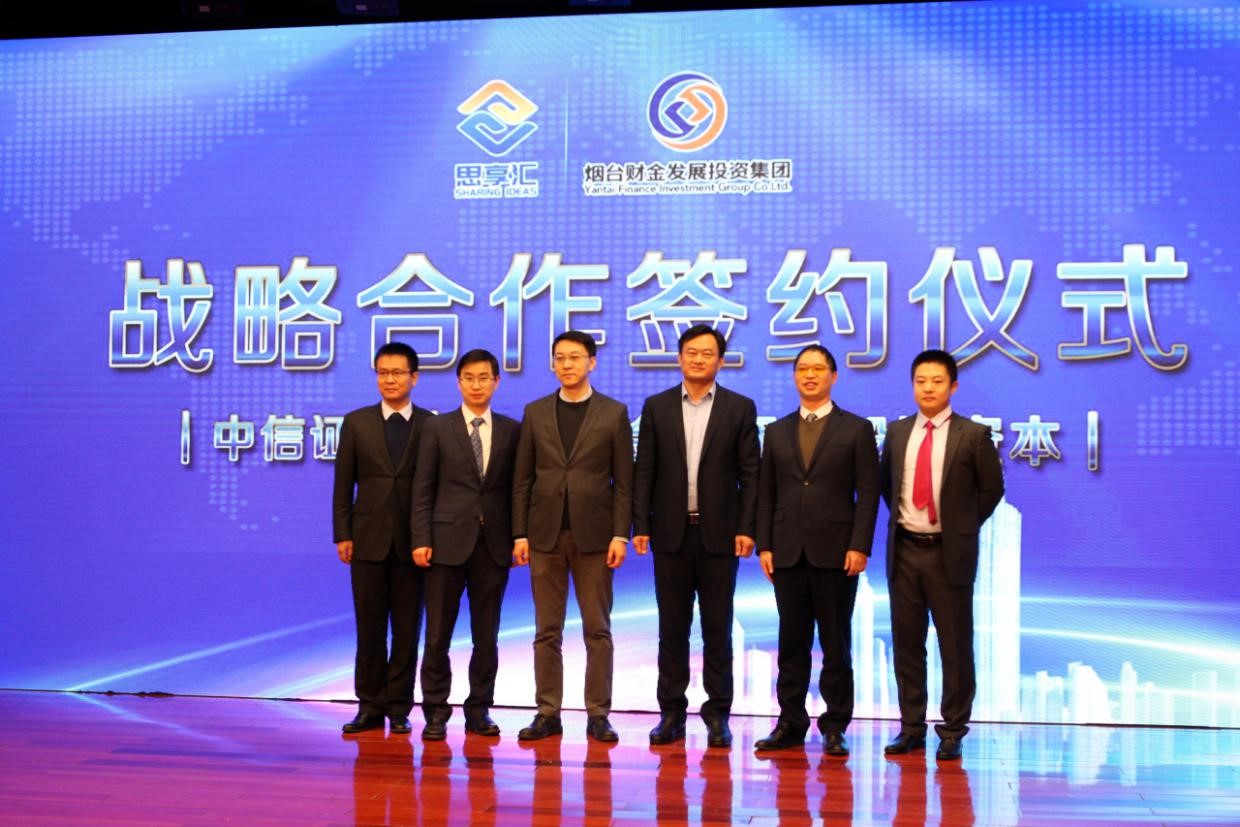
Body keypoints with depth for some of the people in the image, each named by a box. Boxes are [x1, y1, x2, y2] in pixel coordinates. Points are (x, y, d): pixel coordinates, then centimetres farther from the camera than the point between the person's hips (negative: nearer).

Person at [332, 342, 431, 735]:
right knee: (370, 628, 5)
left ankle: (398, 707, 12)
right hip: (368, 539, 1)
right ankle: (370, 706, 12)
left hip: (413, 541, -1)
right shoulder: (356, 422, 6)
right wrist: (342, 535, 0)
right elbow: (343, 485, 6)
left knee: (407, 629, 4)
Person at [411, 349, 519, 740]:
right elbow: (423, 488, 1)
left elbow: (516, 488, 8)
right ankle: (436, 713, 11)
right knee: (438, 634, 2)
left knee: (486, 635, 7)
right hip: (448, 541, -1)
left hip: (494, 544, 1)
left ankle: (479, 711, 17)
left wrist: (519, 538, 1)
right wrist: (421, 539, -7)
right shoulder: (437, 427, 4)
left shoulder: (511, 430, 8)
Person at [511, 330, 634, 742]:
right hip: (546, 534, 2)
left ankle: (598, 715, 8)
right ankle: (547, 713, 12)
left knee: (597, 630, 2)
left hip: (593, 534, -2)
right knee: (547, 631, 5)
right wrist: (520, 534, 1)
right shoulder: (535, 412, 9)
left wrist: (620, 535, -7)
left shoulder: (614, 413, 3)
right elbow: (522, 479, 7)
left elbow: (623, 481, 1)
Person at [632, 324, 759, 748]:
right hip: (671, 533, 1)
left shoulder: (740, 408, 3)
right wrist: (640, 526, -2)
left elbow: (749, 474, 0)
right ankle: (671, 712, 14)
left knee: (717, 629, 5)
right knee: (672, 628, 7)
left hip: (718, 534, -1)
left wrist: (746, 529, -7)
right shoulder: (656, 407, 6)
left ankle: (717, 714, 12)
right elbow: (644, 471, 4)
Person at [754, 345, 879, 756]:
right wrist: (764, 545, 2)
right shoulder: (777, 431, 13)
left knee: (836, 644, 4)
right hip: (788, 553, 3)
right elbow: (766, 493, 11)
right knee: (792, 644, 7)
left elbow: (868, 494, -2)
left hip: (835, 552, -3)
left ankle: (835, 727, 12)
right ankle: (790, 723, 14)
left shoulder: (857, 429, 3)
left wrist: (859, 546, -10)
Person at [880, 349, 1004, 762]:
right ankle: (911, 727, 20)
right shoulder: (897, 432, 7)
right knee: (906, 643, 9)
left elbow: (992, 488, 3)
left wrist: (964, 527, 3)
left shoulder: (973, 435, -4)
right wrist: (899, 517, 11)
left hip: (949, 553, -4)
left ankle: (952, 732, 14)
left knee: (955, 645, 3)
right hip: (904, 549, 4)